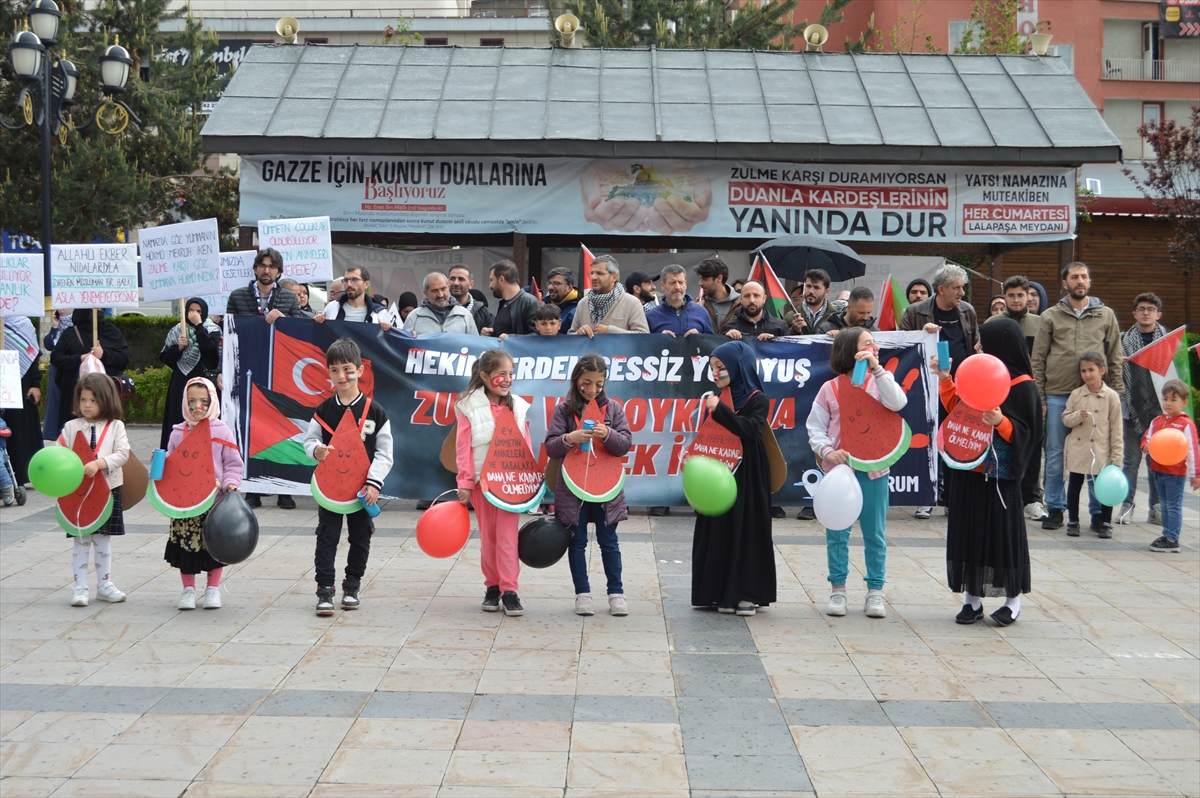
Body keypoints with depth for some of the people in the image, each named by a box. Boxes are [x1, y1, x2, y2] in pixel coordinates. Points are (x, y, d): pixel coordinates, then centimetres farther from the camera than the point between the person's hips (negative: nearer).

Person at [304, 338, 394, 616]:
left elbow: (384, 452, -5)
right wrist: (316, 450, -18)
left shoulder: (374, 411, -6)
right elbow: (309, 439, 6)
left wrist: (374, 483, -14)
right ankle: (325, 589, 1)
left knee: (360, 538, 10)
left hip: (363, 488, -1)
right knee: (327, 537, -1)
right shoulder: (323, 410, 0)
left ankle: (352, 587, 23)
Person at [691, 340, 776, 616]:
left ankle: (748, 594, 5)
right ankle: (721, 593, 12)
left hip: (746, 477, -5)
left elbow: (750, 429, -23)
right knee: (718, 531, 5)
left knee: (746, 529, -2)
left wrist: (719, 410, -25)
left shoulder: (757, 400, -5)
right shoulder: (716, 398, 9)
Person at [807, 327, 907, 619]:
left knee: (875, 533, 6)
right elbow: (815, 427, 2)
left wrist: (877, 369, -20)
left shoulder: (878, 383, 2)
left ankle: (875, 592, 14)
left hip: (873, 469, 0)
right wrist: (827, 451, -15)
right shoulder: (830, 388, 0)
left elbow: (897, 403, -17)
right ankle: (837, 590, 16)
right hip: (838, 467, 0)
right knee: (837, 533, 6)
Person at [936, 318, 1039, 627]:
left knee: (1002, 529, 0)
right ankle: (972, 597, 16)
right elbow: (955, 408, 19)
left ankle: (1013, 598, 12)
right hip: (968, 467, 7)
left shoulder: (1022, 386, -9)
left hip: (998, 472, -7)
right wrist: (945, 378, 10)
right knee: (968, 529, 8)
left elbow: (1025, 433, -11)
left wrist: (1001, 423, -28)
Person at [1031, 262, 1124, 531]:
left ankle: (1098, 510, 12)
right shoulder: (1051, 316, 6)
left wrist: (1116, 395, 3)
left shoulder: (1106, 315, 9)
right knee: (1055, 455, 4)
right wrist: (1038, 398, -1)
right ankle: (1055, 509, 13)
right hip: (1057, 395, 0)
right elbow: (1038, 360, 5)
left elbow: (1115, 358, 10)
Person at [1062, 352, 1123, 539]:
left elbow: (1116, 428, -3)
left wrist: (1117, 455, -5)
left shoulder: (1111, 396, -5)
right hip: (1078, 451, 2)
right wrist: (1078, 416, -17)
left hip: (1102, 452, -2)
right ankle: (1073, 521, 21)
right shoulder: (1076, 394, 0)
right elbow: (1065, 418, 5)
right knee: (1074, 485, 9)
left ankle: (1105, 522, 15)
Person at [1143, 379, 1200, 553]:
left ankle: (1172, 540, 1)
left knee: (1174, 505, -2)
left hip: (1176, 473, -7)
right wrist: (1146, 446, -10)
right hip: (1158, 471, 7)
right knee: (1164, 504, 15)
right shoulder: (1156, 422, 8)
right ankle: (1167, 535, 25)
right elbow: (1147, 439, 16)